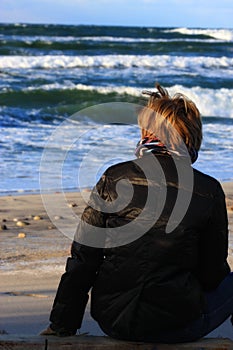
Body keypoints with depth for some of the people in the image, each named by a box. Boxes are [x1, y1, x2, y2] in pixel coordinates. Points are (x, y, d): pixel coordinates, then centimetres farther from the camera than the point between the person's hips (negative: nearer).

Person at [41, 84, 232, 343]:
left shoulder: (114, 178, -3)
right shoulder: (209, 191, -7)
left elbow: (82, 259, -1)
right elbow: (212, 273, 1)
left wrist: (61, 326, 9)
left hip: (112, 321, 3)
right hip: (177, 326, -3)